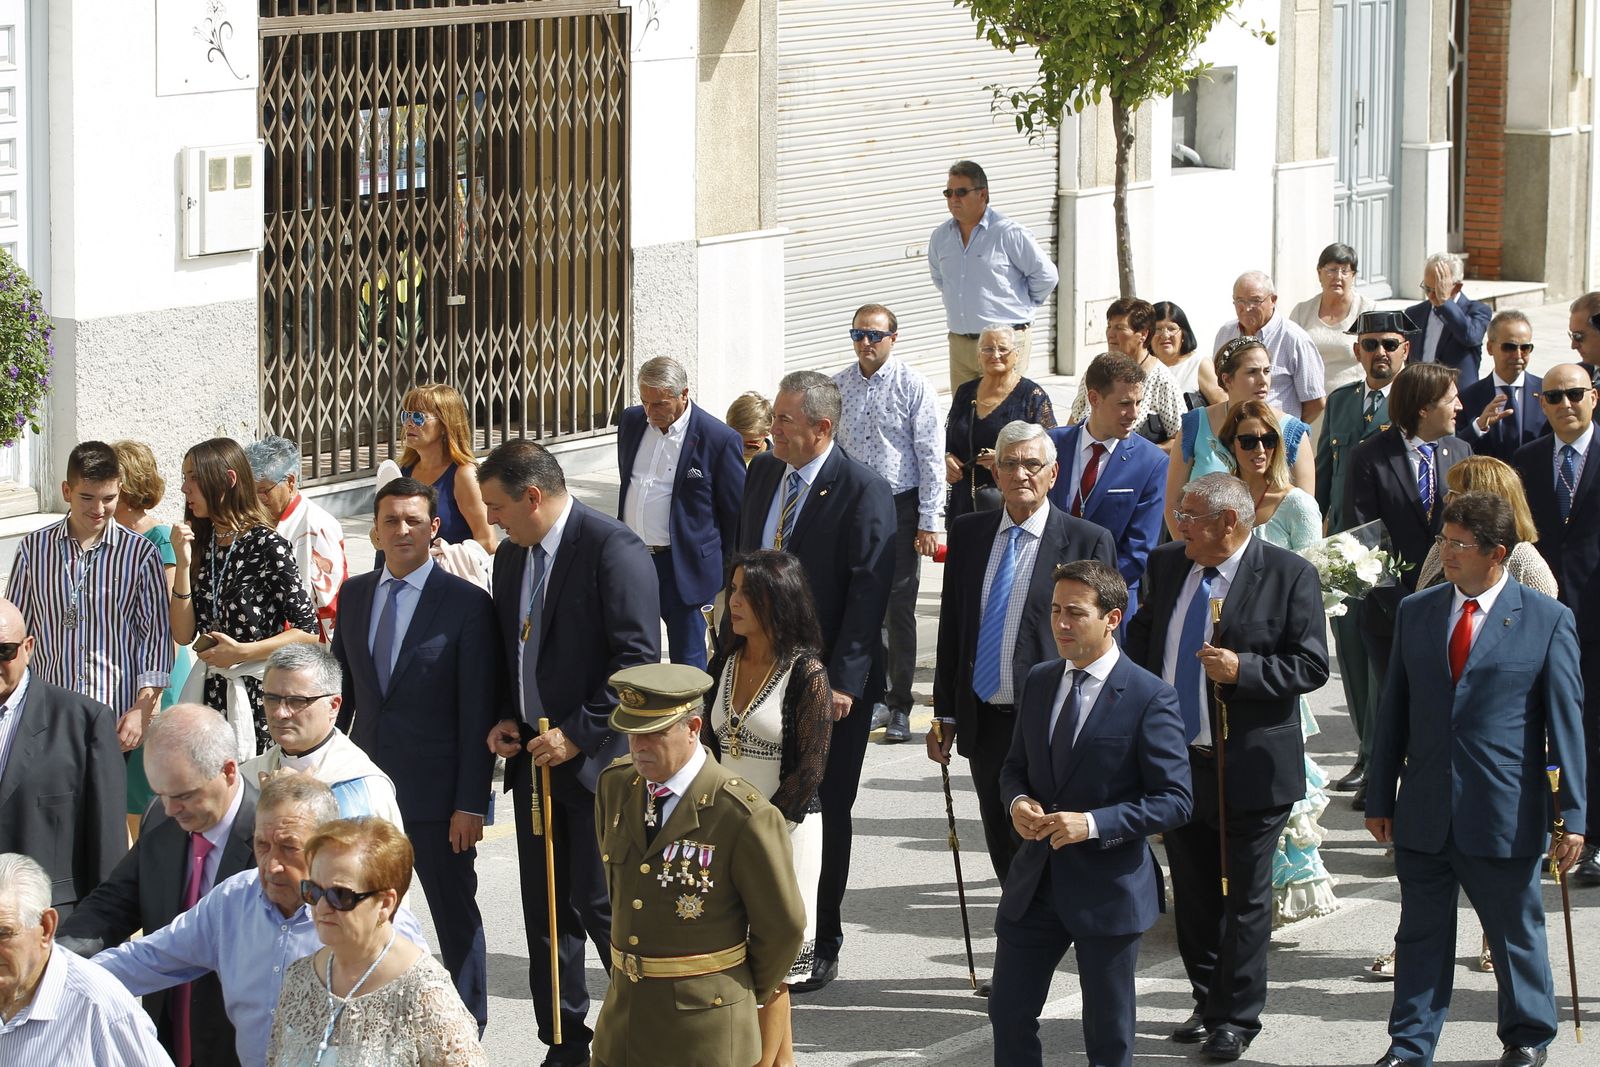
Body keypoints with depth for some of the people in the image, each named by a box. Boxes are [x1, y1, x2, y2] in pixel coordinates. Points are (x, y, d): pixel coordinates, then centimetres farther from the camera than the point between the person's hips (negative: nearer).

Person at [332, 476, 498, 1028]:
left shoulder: (467, 603, -9)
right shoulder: (355, 595, 7)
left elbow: (478, 712, -10)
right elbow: (342, 688, 14)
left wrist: (471, 802, -13)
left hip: (436, 791, -5)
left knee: (455, 914, 7)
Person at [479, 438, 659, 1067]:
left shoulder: (613, 550, -14)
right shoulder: (512, 557, 12)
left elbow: (638, 660, -17)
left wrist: (577, 733, -18)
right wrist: (503, 720, 6)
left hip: (597, 759, -8)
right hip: (536, 757, 8)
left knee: (601, 905, -5)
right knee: (547, 911, 9)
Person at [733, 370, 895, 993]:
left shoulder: (863, 491, -13)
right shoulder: (762, 474, 7)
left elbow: (869, 593, -16)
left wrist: (842, 680, -20)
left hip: (828, 683, -6)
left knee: (822, 817, 5)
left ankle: (820, 947, 16)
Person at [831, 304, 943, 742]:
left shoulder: (913, 386, -6)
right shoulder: (837, 386, 6)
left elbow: (930, 457, -7)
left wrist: (930, 523, -10)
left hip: (900, 507, -4)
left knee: (899, 608, 0)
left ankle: (899, 707, 7)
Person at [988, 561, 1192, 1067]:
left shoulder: (1149, 697, -13)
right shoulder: (1039, 681, 6)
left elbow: (1174, 800, -15)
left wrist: (1093, 824, -25)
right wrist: (1018, 801, -7)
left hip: (1109, 887, -5)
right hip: (1036, 879, 5)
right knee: (1009, 1013, 8)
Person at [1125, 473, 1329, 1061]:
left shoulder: (1289, 575, -11)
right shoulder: (1167, 564, 6)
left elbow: (1311, 666, -12)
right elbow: (1141, 638, 18)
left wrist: (1244, 670, -24)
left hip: (1249, 767, -6)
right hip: (1176, 760, 6)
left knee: (1245, 899, 4)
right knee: (1192, 895, 16)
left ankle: (1237, 1018, 14)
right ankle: (1208, 1002, 30)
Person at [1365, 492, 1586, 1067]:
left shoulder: (1548, 620, -4)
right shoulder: (1415, 612, 7)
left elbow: (1566, 722, -4)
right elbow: (1394, 712, 11)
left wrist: (1570, 815, -7)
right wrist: (1379, 798, 10)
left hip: (1505, 816, -3)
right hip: (1424, 814, 3)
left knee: (1516, 933, 10)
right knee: (1421, 933, 10)